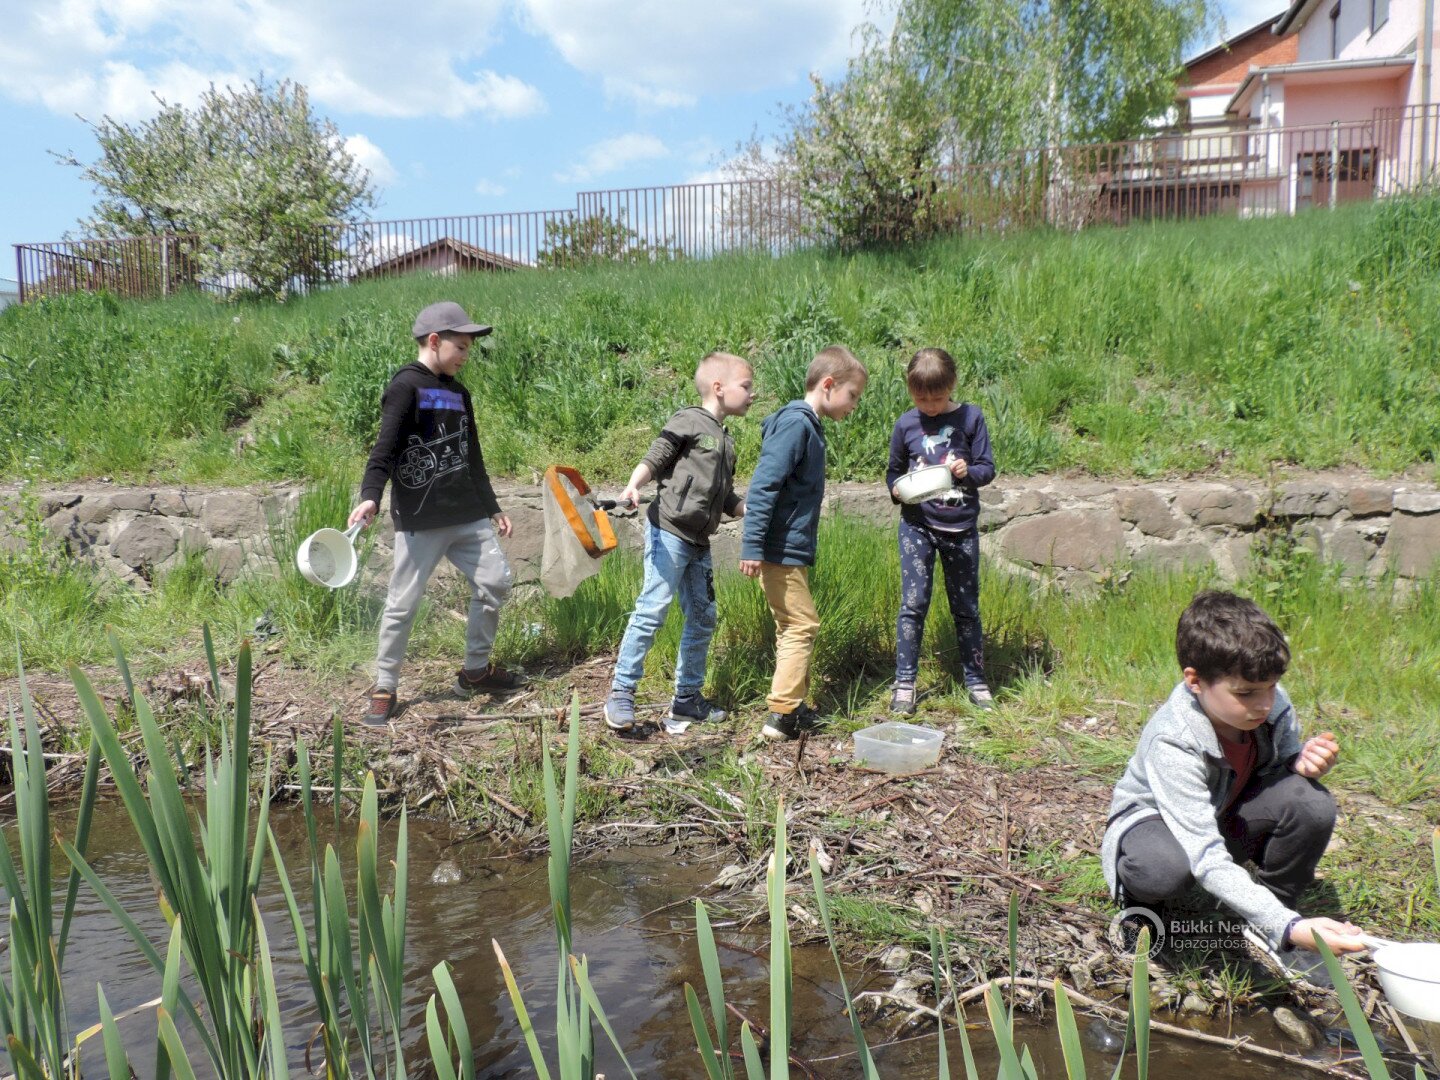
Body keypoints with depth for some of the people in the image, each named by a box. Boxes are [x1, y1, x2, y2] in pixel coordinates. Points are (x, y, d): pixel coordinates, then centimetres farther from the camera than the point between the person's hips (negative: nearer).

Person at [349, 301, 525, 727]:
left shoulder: (458, 392, 15)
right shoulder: (406, 386, -8)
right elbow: (385, 447, -18)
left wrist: (492, 508, 26)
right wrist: (371, 495, -33)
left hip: (467, 516, 7)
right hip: (419, 520, -7)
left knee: (495, 583, 6)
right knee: (403, 604, 0)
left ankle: (475, 670, 22)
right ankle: (384, 688, 16)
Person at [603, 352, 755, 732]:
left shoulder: (726, 442, 20)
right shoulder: (689, 421, -4)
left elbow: (727, 501, 23)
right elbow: (653, 460, -10)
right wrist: (633, 487, -27)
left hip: (699, 543, 9)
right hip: (668, 533, -9)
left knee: (703, 618, 11)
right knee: (652, 609, -12)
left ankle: (687, 696, 23)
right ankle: (620, 694, -4)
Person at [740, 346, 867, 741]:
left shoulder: (806, 425, 14)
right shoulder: (796, 424, -16)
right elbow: (763, 486, -23)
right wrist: (752, 547, -26)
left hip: (792, 550, 10)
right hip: (780, 551, -10)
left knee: (792, 627, 15)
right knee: (801, 626, -6)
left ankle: (794, 707, 25)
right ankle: (782, 715, -1)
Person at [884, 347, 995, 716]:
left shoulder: (971, 417, -3)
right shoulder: (906, 423, 1)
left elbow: (987, 468, -1)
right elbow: (894, 471, 10)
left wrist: (968, 472, -22)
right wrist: (897, 489, -11)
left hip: (961, 527, 0)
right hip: (917, 524, 0)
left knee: (966, 607, 10)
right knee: (913, 604, -4)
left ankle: (976, 680, 23)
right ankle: (904, 682, 6)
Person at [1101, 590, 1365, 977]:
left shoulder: (1274, 704, -19)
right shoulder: (1173, 743, -35)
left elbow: (1277, 779, 0)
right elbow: (1208, 861, -39)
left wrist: (1301, 763, -25)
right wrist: (1290, 927, -49)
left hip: (1231, 816, 6)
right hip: (1155, 819, -6)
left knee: (1313, 803, -24)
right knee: (1167, 868, -42)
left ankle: (1263, 927, 0)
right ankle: (1139, 901, -1)